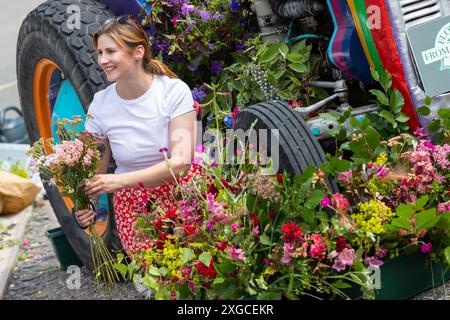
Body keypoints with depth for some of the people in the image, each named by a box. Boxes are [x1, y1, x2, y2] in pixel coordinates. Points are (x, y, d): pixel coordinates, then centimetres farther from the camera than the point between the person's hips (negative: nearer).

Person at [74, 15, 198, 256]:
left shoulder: (175, 91, -13)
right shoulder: (100, 103, -5)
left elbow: (181, 162, -21)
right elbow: (95, 167, 1)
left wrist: (119, 181, -28)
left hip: (181, 191, -1)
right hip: (131, 203, 2)